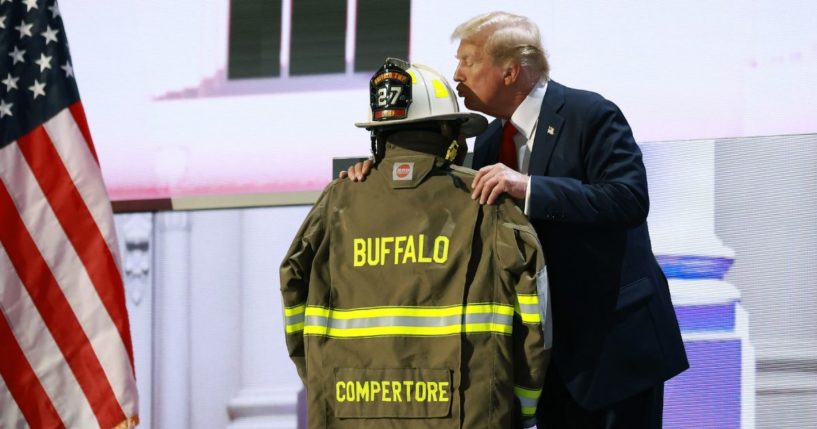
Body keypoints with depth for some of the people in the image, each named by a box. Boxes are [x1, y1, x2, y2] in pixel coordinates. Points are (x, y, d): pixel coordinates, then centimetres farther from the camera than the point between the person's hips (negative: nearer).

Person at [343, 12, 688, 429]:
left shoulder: (590, 115, -12)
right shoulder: (491, 140, 11)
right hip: (554, 348, 7)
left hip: (612, 339, -7)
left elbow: (630, 199, -23)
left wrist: (529, 187, -31)